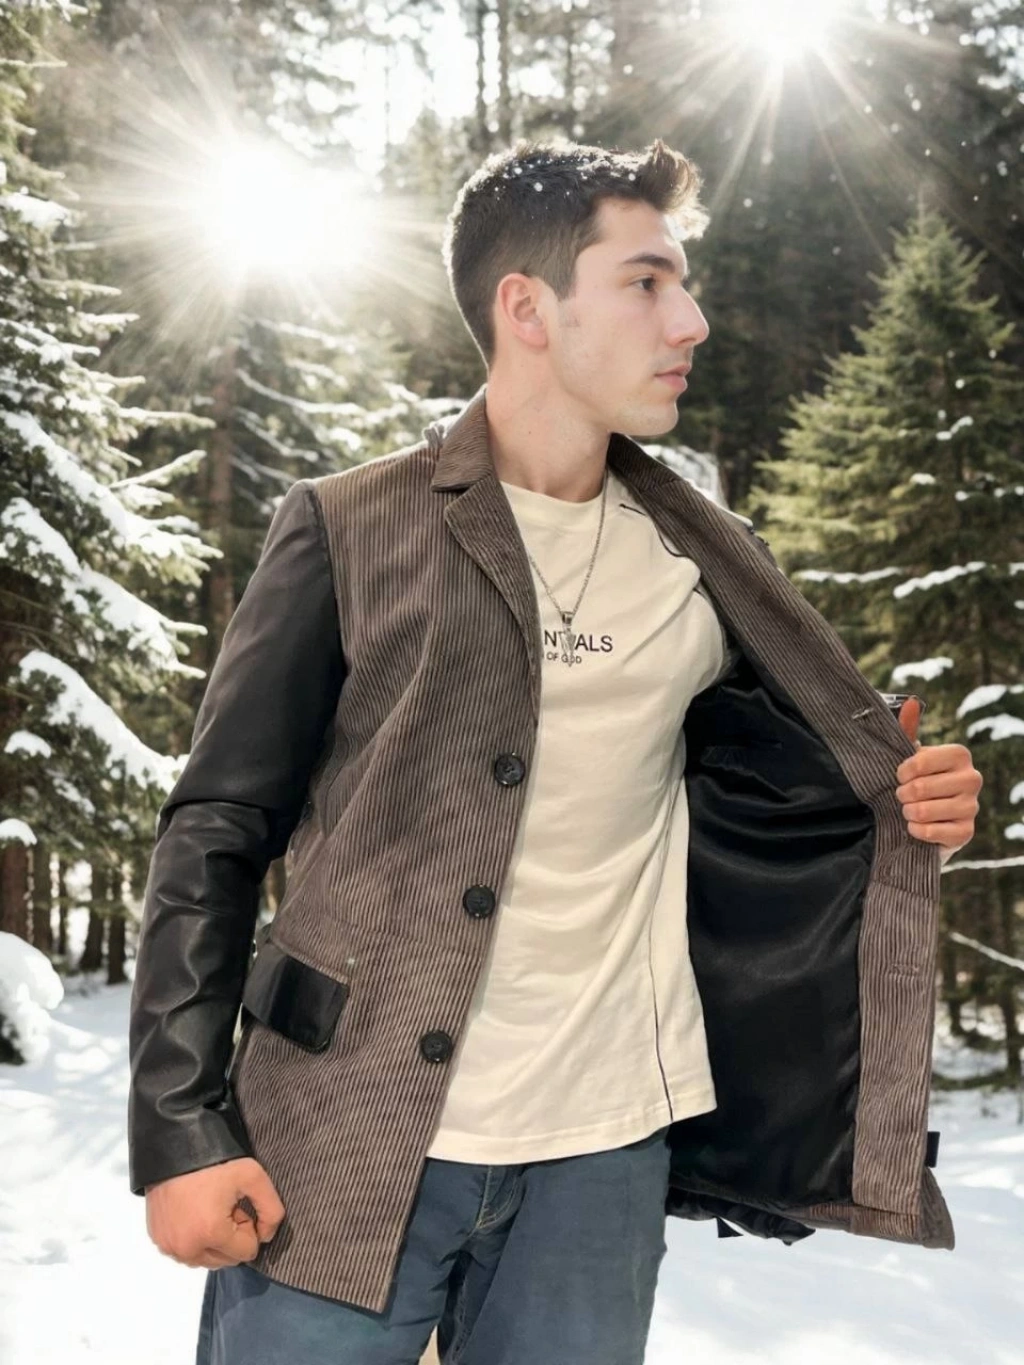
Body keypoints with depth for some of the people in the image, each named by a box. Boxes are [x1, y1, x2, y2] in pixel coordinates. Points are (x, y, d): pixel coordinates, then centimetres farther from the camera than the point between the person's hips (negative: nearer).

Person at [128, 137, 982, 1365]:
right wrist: (181, 1129, -11)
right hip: (345, 1147, -3)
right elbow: (216, 836, -4)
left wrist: (902, 806, -3)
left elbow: (768, 790, 18)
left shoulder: (707, 566, 8)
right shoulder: (348, 530, -4)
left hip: (604, 1154, 4)